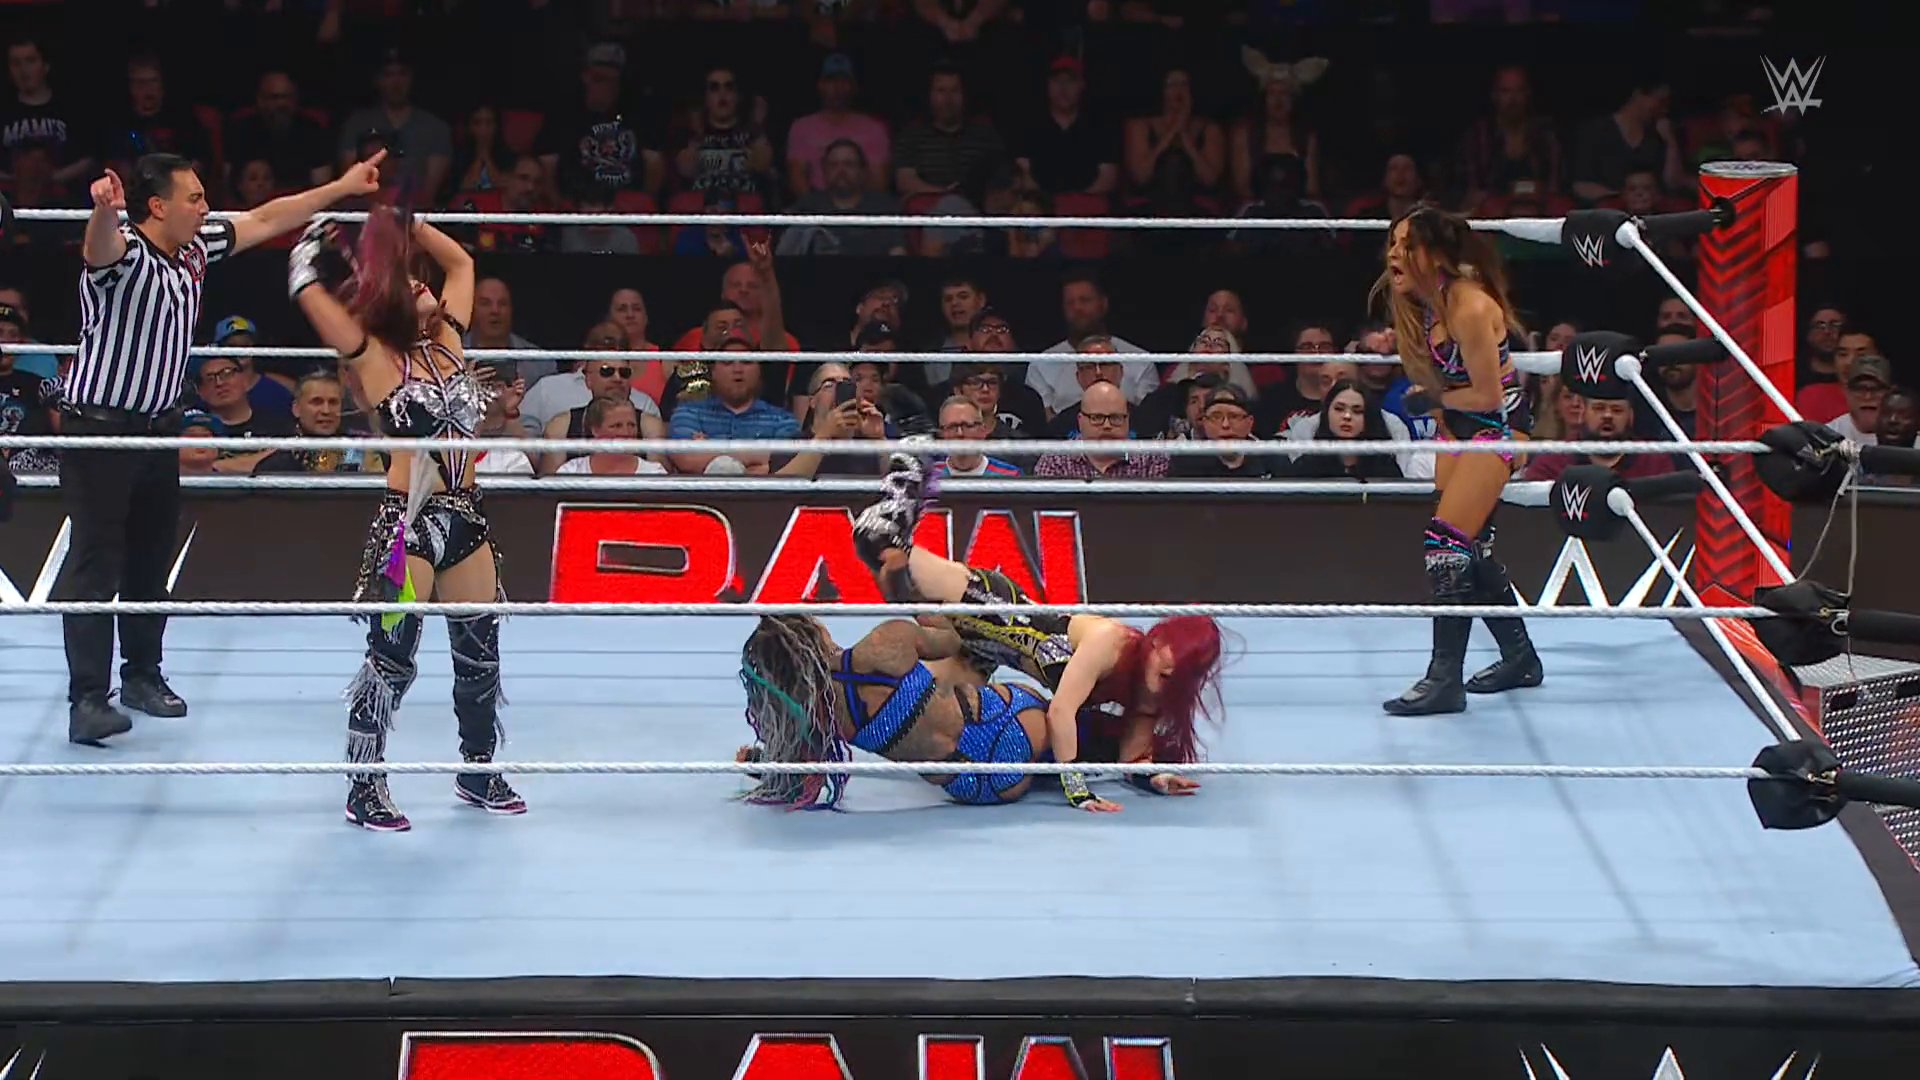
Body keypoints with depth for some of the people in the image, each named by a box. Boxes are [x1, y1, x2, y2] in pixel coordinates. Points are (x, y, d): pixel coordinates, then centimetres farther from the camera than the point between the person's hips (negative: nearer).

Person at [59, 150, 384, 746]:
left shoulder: (195, 248, 3)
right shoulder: (123, 255, -20)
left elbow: (265, 220, 15)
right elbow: (99, 246, -45)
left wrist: (344, 187, 18)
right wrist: (105, 206, -69)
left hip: (158, 426, 8)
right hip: (100, 429, -8)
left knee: (152, 558, 16)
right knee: (96, 563, -9)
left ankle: (141, 674, 30)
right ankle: (87, 700, -9)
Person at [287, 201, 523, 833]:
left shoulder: (448, 342, 12)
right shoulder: (374, 358, -4)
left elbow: (461, 262, 22)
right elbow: (307, 288, -12)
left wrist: (405, 225, 15)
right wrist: (320, 236, 2)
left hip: (465, 518, 6)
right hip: (408, 520, -6)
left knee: (480, 650, 14)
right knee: (391, 657, -3)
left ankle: (479, 771, 30)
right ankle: (365, 788, 6)